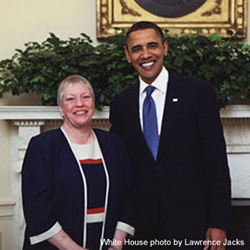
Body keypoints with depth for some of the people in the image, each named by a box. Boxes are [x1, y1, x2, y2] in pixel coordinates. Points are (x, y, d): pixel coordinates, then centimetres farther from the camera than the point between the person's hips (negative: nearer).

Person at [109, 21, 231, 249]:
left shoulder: (198, 92, -4)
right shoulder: (120, 104, 6)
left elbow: (216, 160, -6)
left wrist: (218, 224, -9)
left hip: (191, 224, -2)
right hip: (143, 226, 3)